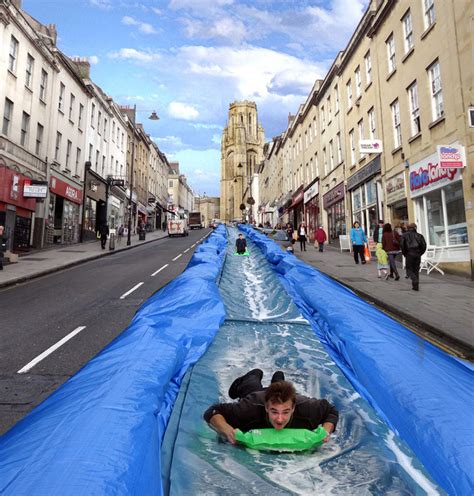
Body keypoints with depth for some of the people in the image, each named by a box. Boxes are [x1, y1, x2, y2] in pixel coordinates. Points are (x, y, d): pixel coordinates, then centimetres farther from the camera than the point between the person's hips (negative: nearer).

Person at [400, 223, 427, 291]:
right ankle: (416, 286, 10)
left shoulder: (405, 235, 5)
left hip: (409, 255, -3)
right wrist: (420, 253, 8)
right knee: (416, 270, 11)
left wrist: (404, 253, 3)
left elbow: (402, 245, -7)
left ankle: (415, 280, -21)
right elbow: (424, 245, 0)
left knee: (409, 269, 6)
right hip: (417, 255, 3)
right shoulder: (419, 235, 10)